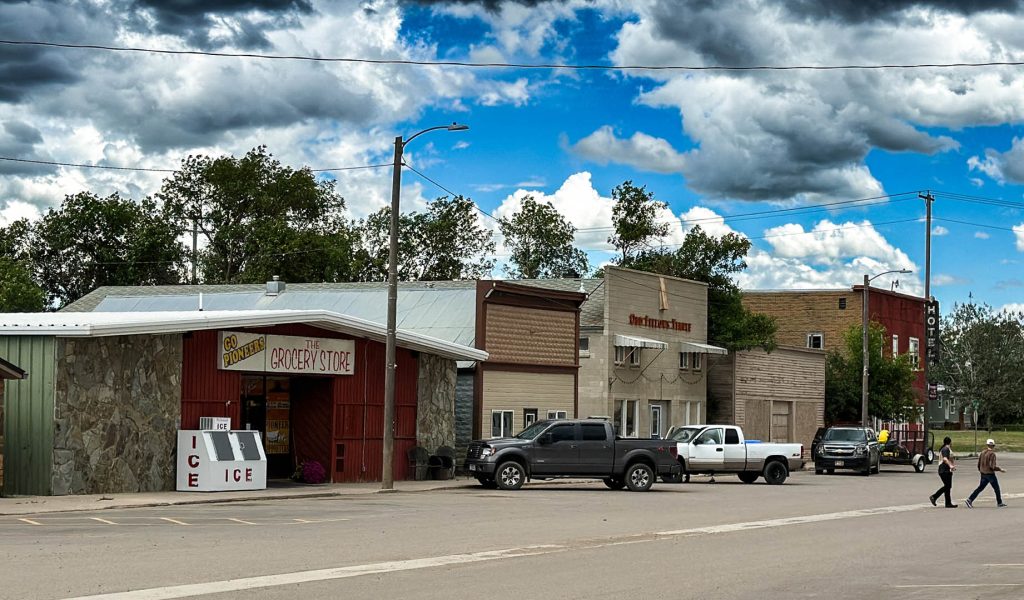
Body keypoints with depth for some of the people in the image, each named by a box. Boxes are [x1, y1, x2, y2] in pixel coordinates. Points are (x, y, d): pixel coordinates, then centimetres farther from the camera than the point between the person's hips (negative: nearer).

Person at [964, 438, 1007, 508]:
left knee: (980, 487, 10)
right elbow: (992, 466, -23)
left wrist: (980, 470, 26)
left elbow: (979, 463, 11)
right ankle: (999, 503, 19)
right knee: (996, 488, 9)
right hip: (990, 474, -7)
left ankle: (969, 500, 1)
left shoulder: (983, 452, 5)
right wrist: (1000, 469, -11)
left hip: (983, 473, 7)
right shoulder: (992, 454, -17)